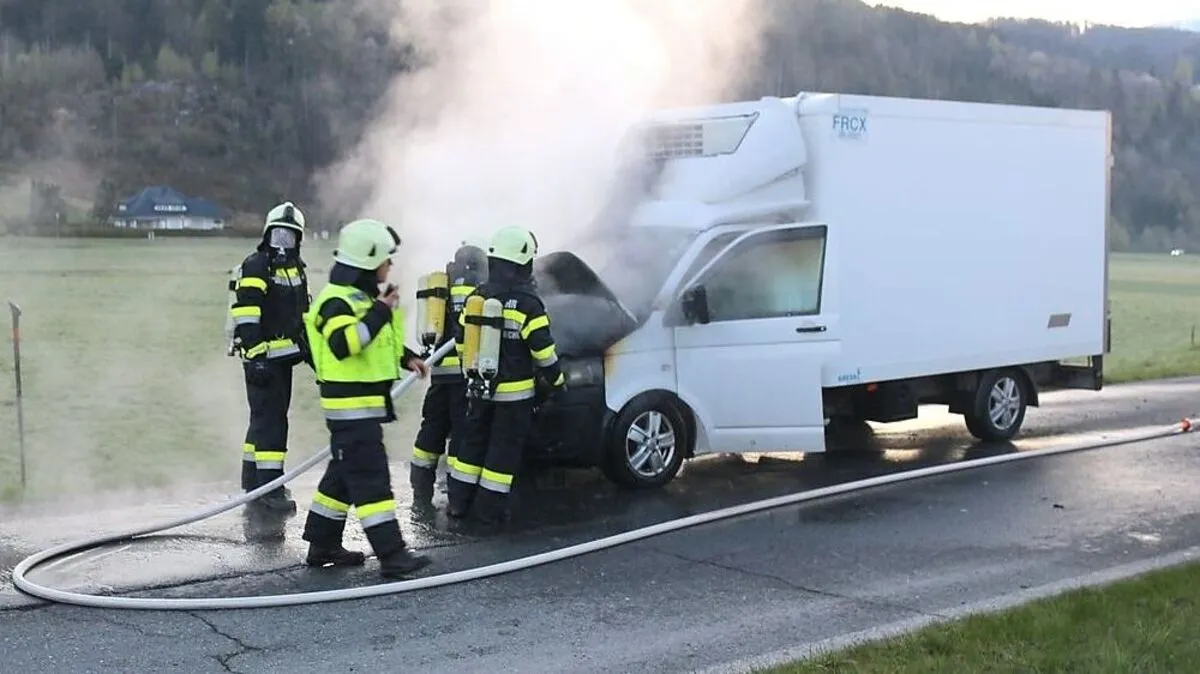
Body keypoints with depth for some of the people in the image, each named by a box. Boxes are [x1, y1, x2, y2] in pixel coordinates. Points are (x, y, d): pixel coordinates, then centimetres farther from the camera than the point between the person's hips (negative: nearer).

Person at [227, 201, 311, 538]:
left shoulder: (296, 270, 17)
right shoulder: (255, 267, -10)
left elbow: (302, 315, 27)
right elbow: (245, 316, -18)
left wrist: (310, 348, 24)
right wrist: (255, 356, -24)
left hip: (284, 357, 9)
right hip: (262, 357, -9)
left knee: (265, 420, 16)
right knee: (270, 422, -12)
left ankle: (253, 487, 26)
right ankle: (270, 495, -12)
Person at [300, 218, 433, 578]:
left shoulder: (365, 296, 17)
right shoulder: (337, 301, -16)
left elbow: (380, 341, 30)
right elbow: (343, 344, -32)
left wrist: (406, 357, 14)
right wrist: (380, 313, -29)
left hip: (368, 401, 11)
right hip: (350, 404, -11)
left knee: (344, 474, 16)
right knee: (371, 479, -12)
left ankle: (323, 546, 25)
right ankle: (391, 554, -13)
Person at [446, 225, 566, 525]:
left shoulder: (477, 298, 2)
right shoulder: (528, 303, -14)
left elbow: (461, 340, 10)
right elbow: (542, 349, -13)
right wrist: (557, 380, 1)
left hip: (479, 387, 5)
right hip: (514, 391, -5)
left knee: (473, 442, 15)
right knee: (504, 449, 3)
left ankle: (458, 502, 18)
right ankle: (490, 509, 6)